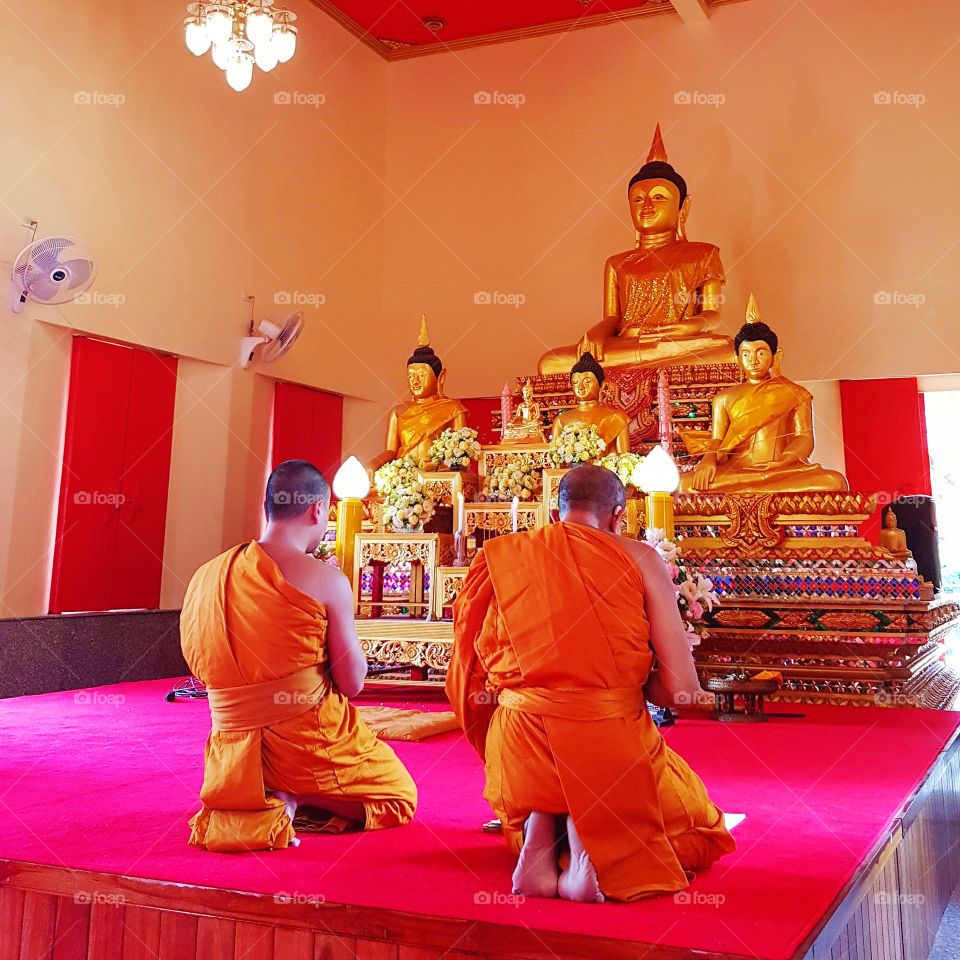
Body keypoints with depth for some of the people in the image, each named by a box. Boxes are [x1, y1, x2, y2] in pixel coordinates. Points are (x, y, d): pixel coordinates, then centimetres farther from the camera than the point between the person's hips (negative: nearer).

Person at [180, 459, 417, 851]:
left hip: (232, 748, 7)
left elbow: (201, 668, 10)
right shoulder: (326, 580, -14)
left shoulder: (205, 575, 1)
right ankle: (294, 799, -5)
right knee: (400, 796, 17)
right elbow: (352, 684, -8)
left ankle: (250, 805, 8)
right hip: (307, 740, -7)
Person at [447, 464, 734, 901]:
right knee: (702, 832, 27)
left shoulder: (499, 557, 3)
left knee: (543, 801, 41)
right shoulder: (639, 558, -4)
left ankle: (538, 831, 5)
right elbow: (679, 689, -7)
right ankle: (596, 835, -3)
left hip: (519, 749, 4)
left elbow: (473, 680, 7)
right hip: (609, 742, -3)